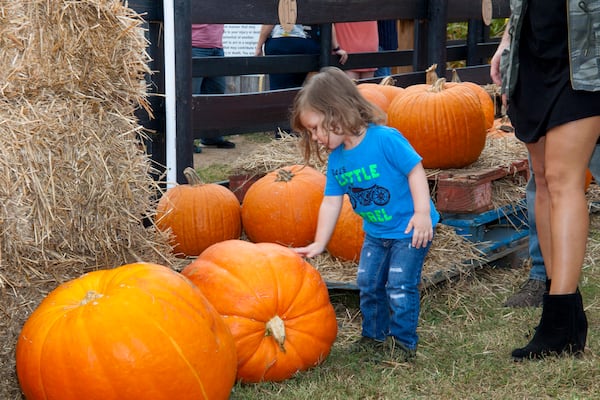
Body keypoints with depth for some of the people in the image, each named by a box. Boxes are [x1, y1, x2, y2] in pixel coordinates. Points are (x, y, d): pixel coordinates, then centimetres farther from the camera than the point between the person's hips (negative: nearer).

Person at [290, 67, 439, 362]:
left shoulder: (385, 139, -24)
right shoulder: (336, 159, -3)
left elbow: (415, 170, -21)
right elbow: (331, 202, 2)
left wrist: (422, 212, -25)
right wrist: (318, 244, 0)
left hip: (410, 228, -7)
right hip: (376, 232, 7)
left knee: (400, 286, -6)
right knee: (368, 283, 13)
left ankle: (403, 341, 11)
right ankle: (375, 336, 31)